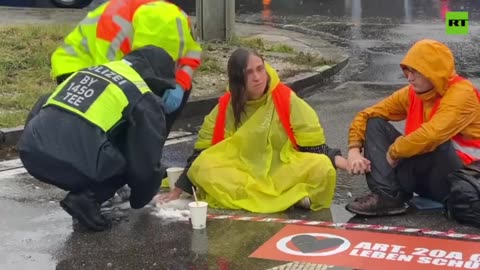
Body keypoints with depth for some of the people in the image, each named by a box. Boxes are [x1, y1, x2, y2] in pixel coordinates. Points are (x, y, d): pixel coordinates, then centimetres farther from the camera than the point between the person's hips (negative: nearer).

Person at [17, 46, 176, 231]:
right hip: (74, 162, -7)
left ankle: (82, 192, 16)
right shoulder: (144, 99, 8)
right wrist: (139, 200, 33)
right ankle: (86, 199, 0)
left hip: (32, 152, 7)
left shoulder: (89, 71, 28)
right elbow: (147, 160, 12)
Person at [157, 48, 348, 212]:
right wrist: (177, 191, 0)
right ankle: (291, 197, -33)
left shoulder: (286, 99, -8)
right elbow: (203, 152, 2)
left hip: (281, 172, -2)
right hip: (243, 174, 3)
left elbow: (312, 143, -6)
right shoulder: (226, 107, -3)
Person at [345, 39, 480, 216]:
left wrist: (393, 153, -21)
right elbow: (366, 115, 4)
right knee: (375, 123, -5)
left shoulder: (462, 94, -19)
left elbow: (432, 135, -35)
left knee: (433, 141, -36)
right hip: (424, 177, 7)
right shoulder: (411, 93, 2)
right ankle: (387, 195, -24)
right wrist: (354, 151, -12)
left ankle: (393, 193, -17)